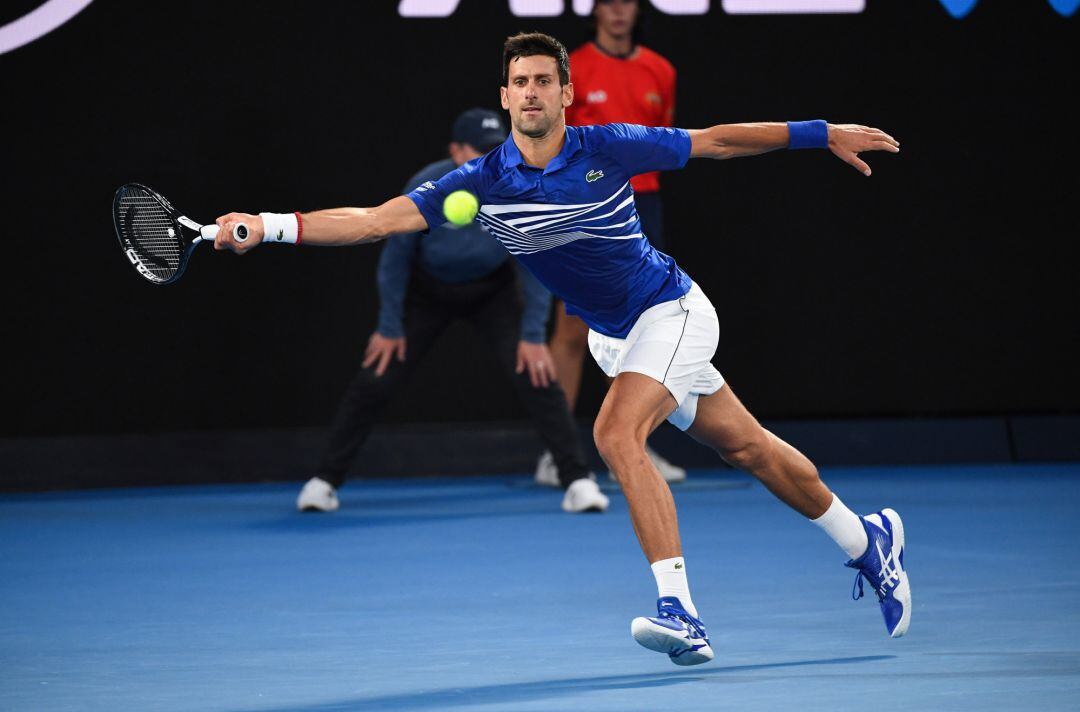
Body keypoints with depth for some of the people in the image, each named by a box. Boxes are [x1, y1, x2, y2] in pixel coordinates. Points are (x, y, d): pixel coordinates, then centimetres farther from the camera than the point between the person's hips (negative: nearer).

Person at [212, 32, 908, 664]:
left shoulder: (608, 148, -20)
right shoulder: (480, 182, -13)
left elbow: (716, 140, -7)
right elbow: (373, 220, -19)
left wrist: (824, 133, -2)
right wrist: (266, 226, -31)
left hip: (670, 310, -5)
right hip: (611, 338, 5)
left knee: (616, 432, -27)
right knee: (746, 446, 14)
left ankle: (679, 609, -29)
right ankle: (867, 539, 35)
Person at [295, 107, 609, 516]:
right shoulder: (425, 188, -28)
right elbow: (397, 256, -14)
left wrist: (533, 334, -17)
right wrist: (390, 326, -10)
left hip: (492, 293, 0)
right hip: (427, 293, 0)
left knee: (536, 376, -16)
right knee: (375, 382, -5)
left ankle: (577, 482, -8)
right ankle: (326, 480, 10)